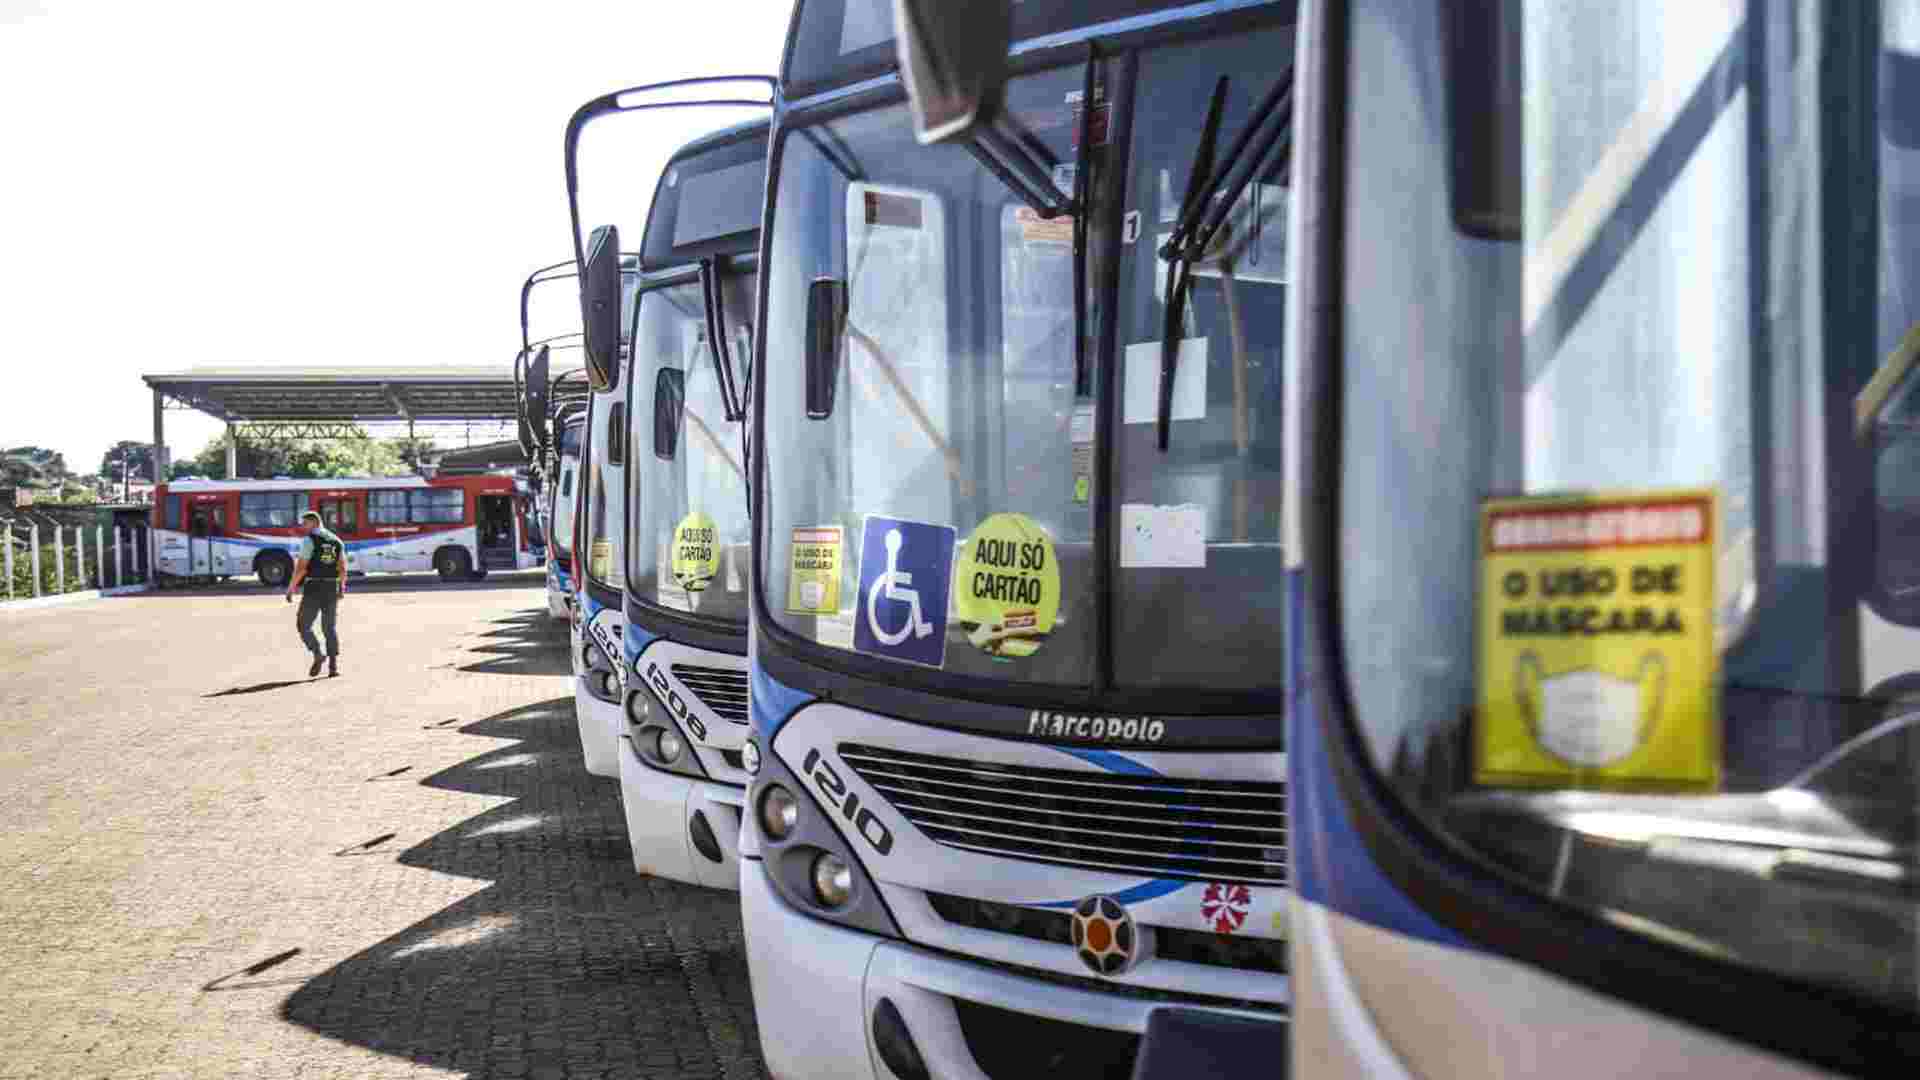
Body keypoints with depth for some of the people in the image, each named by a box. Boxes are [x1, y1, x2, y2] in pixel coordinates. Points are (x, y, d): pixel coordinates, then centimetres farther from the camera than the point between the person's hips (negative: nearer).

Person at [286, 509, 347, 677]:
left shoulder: (310, 540, -9)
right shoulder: (336, 540, 10)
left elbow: (301, 567, -14)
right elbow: (343, 568, 12)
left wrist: (290, 589, -7)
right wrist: (341, 586, 27)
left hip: (313, 589, -5)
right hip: (332, 589, 5)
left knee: (303, 625, 8)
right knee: (329, 628, 11)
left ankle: (318, 655, -11)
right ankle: (334, 666, 1)